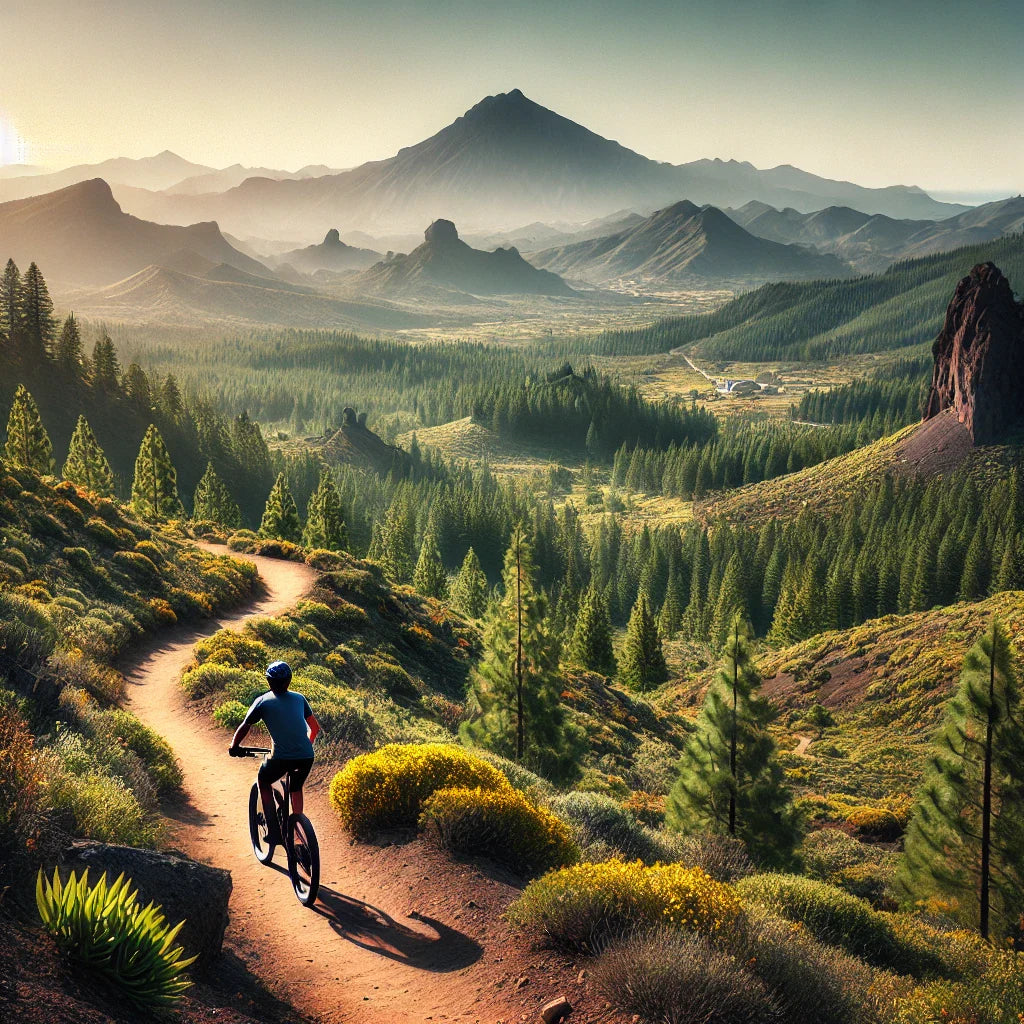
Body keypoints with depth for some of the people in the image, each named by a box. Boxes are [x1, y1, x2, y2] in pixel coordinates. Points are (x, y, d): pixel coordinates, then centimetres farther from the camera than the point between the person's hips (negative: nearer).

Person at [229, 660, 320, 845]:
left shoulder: (263, 701, 6)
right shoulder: (299, 699, 16)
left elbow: (245, 727, 8)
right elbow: (315, 727, 22)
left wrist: (233, 747, 25)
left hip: (281, 758, -3)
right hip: (306, 757, 3)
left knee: (263, 781, 26)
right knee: (296, 789, 32)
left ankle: (274, 831, 18)